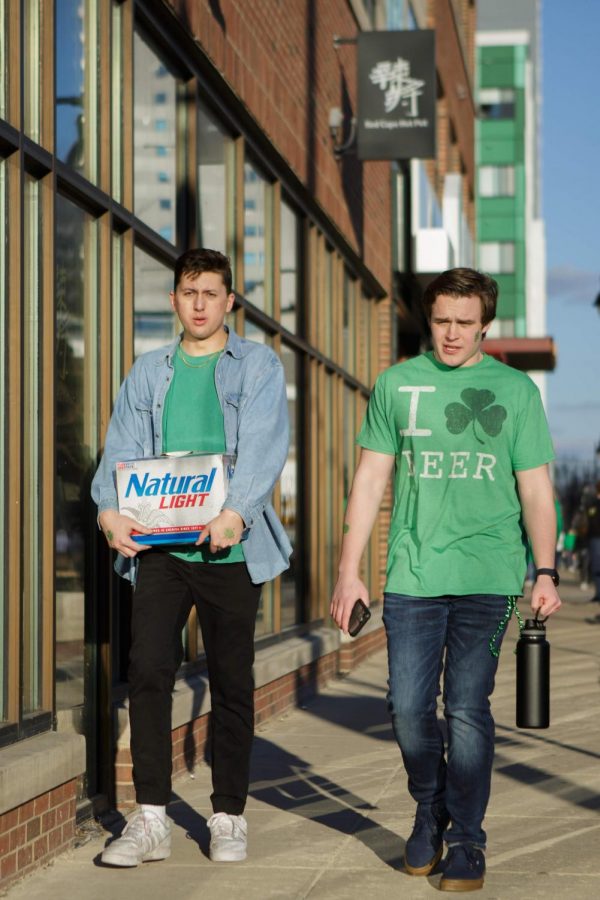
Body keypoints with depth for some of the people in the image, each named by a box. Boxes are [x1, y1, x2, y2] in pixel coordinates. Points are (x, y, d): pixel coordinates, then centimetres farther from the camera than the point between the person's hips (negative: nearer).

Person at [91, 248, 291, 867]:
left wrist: (236, 511, -24)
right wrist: (109, 508, -13)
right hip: (159, 545, 2)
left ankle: (228, 817, 14)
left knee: (231, 681, 4)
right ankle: (150, 820, -1)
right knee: (148, 671, -7)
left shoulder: (258, 365, 6)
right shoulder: (149, 372, 16)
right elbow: (122, 447, 7)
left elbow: (263, 446, -8)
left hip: (231, 547, -2)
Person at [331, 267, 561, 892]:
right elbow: (370, 481, 10)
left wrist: (546, 571, -4)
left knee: (468, 708, -3)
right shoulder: (397, 384, 9)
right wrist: (348, 572, 6)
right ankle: (429, 812, 27)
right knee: (408, 707, 1)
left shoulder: (515, 390, 7)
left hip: (487, 576, -1)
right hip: (412, 575, 2)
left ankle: (466, 841, 10)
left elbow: (535, 489, 7)